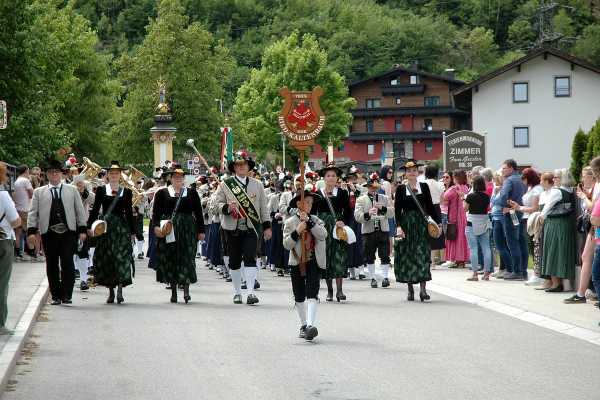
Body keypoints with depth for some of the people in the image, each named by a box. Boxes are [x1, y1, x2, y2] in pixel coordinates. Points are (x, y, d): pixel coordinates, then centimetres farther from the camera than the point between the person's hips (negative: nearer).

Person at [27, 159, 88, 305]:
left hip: (68, 232, -1)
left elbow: (80, 211, 12)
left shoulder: (72, 190, 13)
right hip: (49, 233, 1)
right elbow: (33, 213, 8)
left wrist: (82, 230, 4)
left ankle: (67, 295, -5)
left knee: (67, 263, -9)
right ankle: (56, 296, 11)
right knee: (52, 265, 4)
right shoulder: (39, 192, 12)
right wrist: (31, 231, -3)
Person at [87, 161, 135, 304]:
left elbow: (129, 212, 9)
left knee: (121, 256, -11)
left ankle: (120, 289, -16)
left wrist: (132, 232, 7)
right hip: (105, 226, 1)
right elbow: (95, 209, 3)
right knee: (106, 258, 3)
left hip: (121, 227, 0)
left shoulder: (126, 192, 7)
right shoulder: (101, 190, 6)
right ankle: (111, 291, 11)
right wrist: (90, 226, -6)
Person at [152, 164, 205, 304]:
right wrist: (156, 226, -15)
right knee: (169, 259, 2)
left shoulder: (192, 193, 9)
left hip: (188, 230, 0)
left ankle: (186, 289, -7)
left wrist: (201, 231, 5)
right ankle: (173, 291, 11)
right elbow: (156, 212, 1)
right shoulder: (162, 193, 6)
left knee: (187, 258, -7)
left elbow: (199, 213, 9)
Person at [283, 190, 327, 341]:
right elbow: (287, 244, -5)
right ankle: (303, 325, 21)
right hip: (297, 262, 1)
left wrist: (309, 221, -18)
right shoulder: (290, 222, 2)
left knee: (312, 294, -13)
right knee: (299, 297, 8)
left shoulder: (316, 220, 6)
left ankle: (311, 325, -23)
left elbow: (323, 235, -13)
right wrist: (297, 232, -20)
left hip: (314, 262, -1)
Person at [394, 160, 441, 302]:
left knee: (422, 254, -8)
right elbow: (397, 209, -2)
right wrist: (399, 226, -13)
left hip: (421, 223, 0)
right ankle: (410, 289, 11)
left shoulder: (424, 187, 6)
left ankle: (423, 289, -12)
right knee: (407, 256, 3)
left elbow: (430, 206, 8)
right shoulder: (401, 188, 2)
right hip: (406, 224, 0)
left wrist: (438, 222, 2)